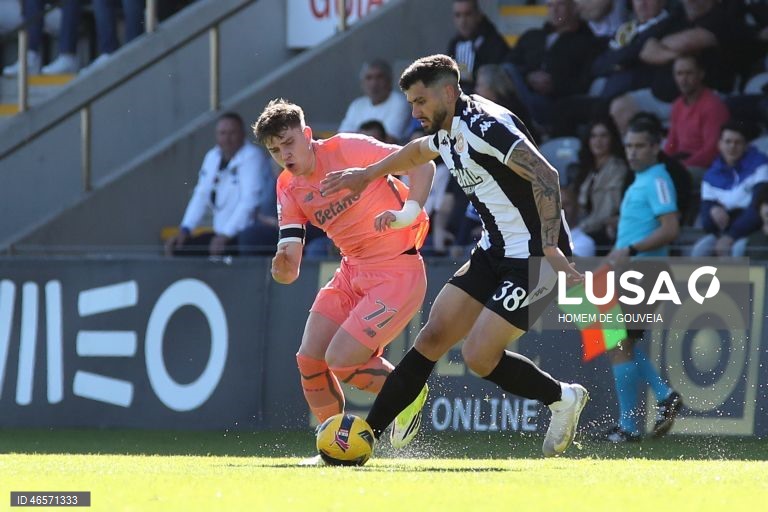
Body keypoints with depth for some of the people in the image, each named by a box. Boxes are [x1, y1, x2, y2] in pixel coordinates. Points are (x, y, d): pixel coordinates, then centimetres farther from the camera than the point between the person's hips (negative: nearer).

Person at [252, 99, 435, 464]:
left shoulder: (346, 149, -15)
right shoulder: (289, 188, 3)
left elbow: (422, 163, -13)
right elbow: (289, 271, -1)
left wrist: (410, 211, -28)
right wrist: (283, 266, -25)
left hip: (397, 272, -7)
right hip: (352, 271, 7)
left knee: (340, 360, -15)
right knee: (309, 359, 1)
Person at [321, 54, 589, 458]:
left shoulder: (485, 125, -20)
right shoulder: (446, 134, 10)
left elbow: (545, 176, -28)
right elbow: (418, 151, 36)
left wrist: (550, 247, -33)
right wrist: (367, 174, 44)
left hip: (533, 257, -9)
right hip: (495, 251, 9)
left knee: (478, 355, -14)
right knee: (434, 335, 4)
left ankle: (563, 399, 8)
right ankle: (366, 434, 7)